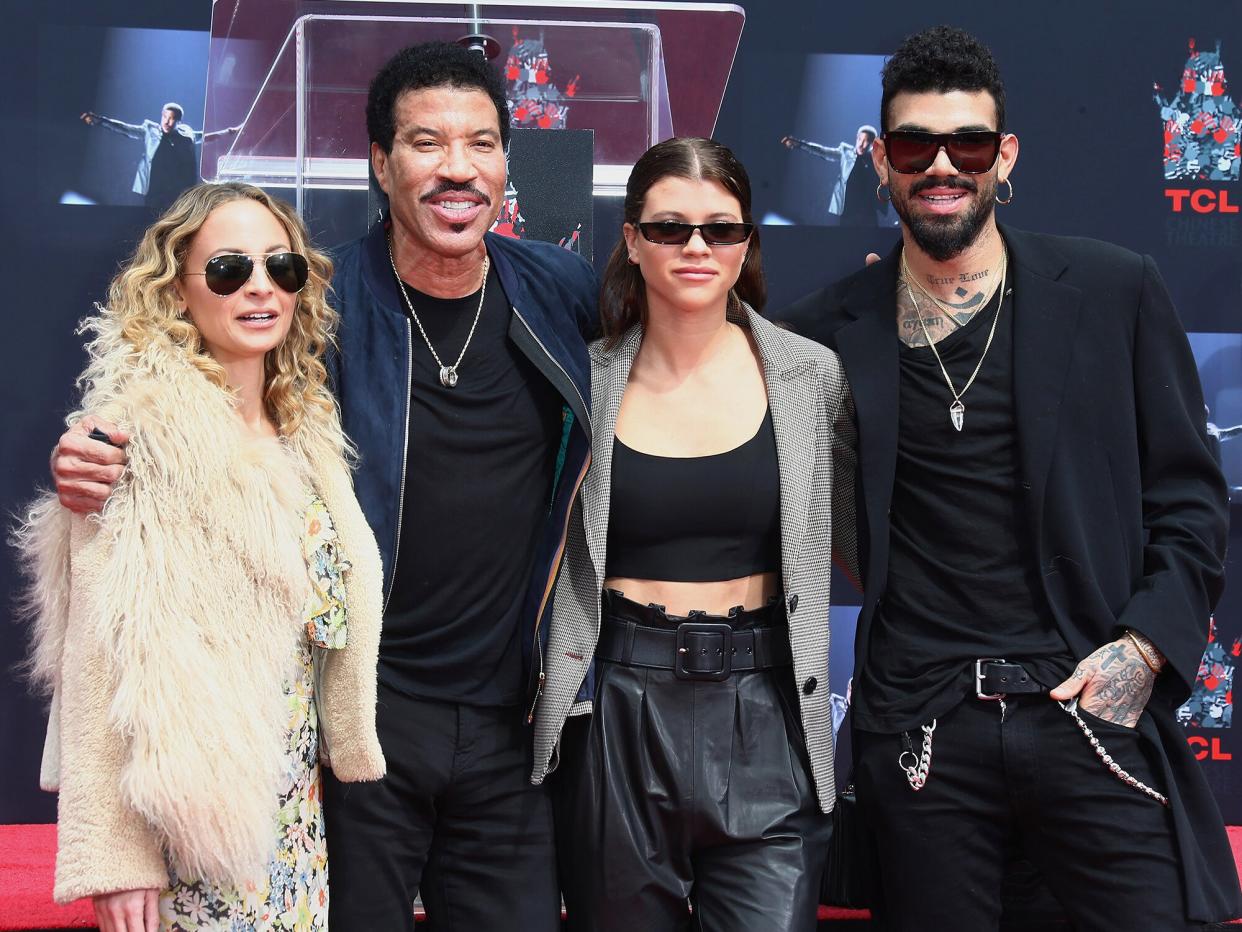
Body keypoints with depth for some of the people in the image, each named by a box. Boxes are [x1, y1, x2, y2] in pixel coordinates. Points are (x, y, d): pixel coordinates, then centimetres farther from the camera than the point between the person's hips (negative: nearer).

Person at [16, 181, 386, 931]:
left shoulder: (307, 429, 10)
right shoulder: (142, 434, -12)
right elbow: (105, 653, -16)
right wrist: (111, 853, -19)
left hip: (297, 804, 7)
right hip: (195, 811, -7)